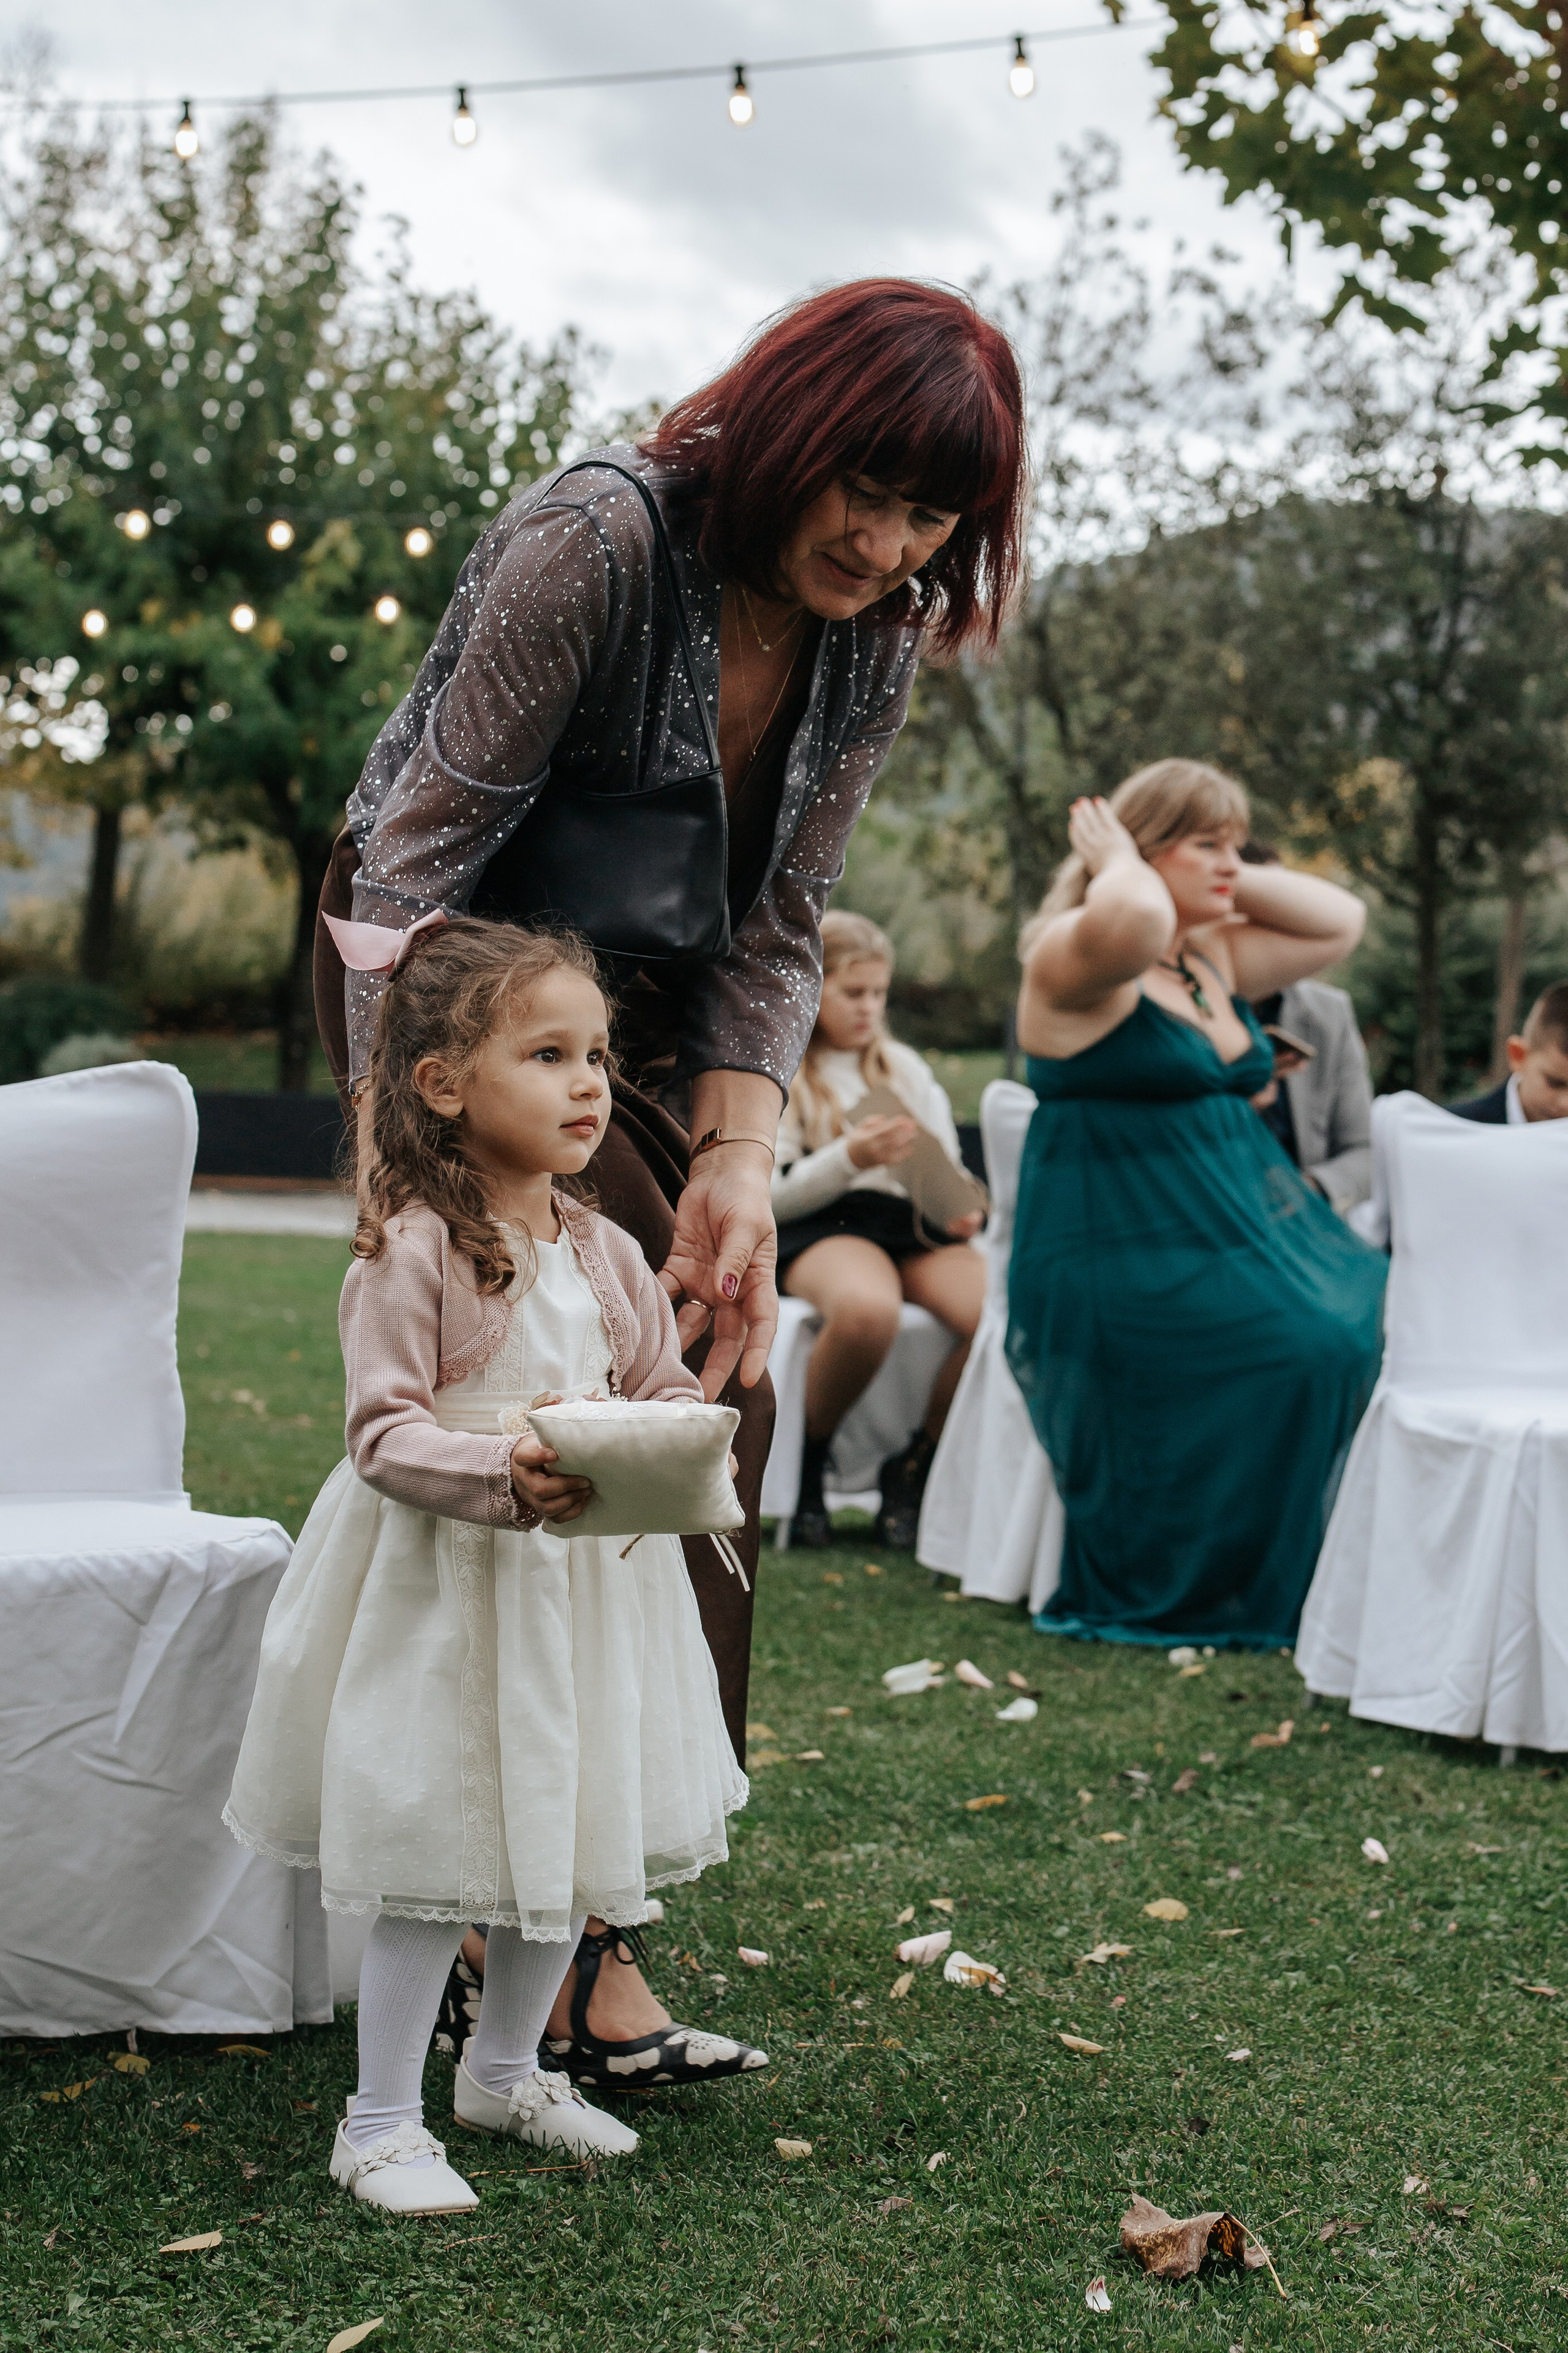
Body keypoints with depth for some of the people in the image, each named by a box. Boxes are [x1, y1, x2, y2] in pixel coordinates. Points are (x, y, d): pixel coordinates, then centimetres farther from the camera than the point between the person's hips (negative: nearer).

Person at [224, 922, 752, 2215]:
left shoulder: (605, 1253, 4)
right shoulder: (411, 1254, -16)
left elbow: (672, 1389, 10)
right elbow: (385, 1433, -18)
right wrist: (504, 1474, -33)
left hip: (588, 1585, 7)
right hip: (446, 1588, -6)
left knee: (573, 1838, 16)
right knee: (436, 1861, 0)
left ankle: (507, 2069, 38)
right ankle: (382, 2123, 17)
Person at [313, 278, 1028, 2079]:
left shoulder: (877, 639, -3)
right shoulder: (597, 540, -24)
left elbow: (775, 931, -1)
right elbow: (417, 850, -25)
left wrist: (738, 1162, -15)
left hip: (636, 1005, 7)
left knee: (719, 1393, 1)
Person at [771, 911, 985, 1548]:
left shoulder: (905, 1066, 24)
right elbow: (770, 1196, 1)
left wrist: (960, 1209, -4)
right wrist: (849, 1158, -14)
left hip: (916, 1226, 5)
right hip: (820, 1231, -4)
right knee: (866, 1310, -42)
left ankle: (913, 1470, -9)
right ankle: (804, 1466, -15)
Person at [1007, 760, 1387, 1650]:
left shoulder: (1215, 957, 16)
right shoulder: (1075, 958, -11)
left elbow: (1340, 921, 18)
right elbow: (1134, 919, -35)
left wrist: (1231, 879, 9)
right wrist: (1116, 860, -14)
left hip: (1251, 1220, 9)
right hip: (1126, 1255, -9)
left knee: (1383, 1320, -6)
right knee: (1301, 1356, -22)